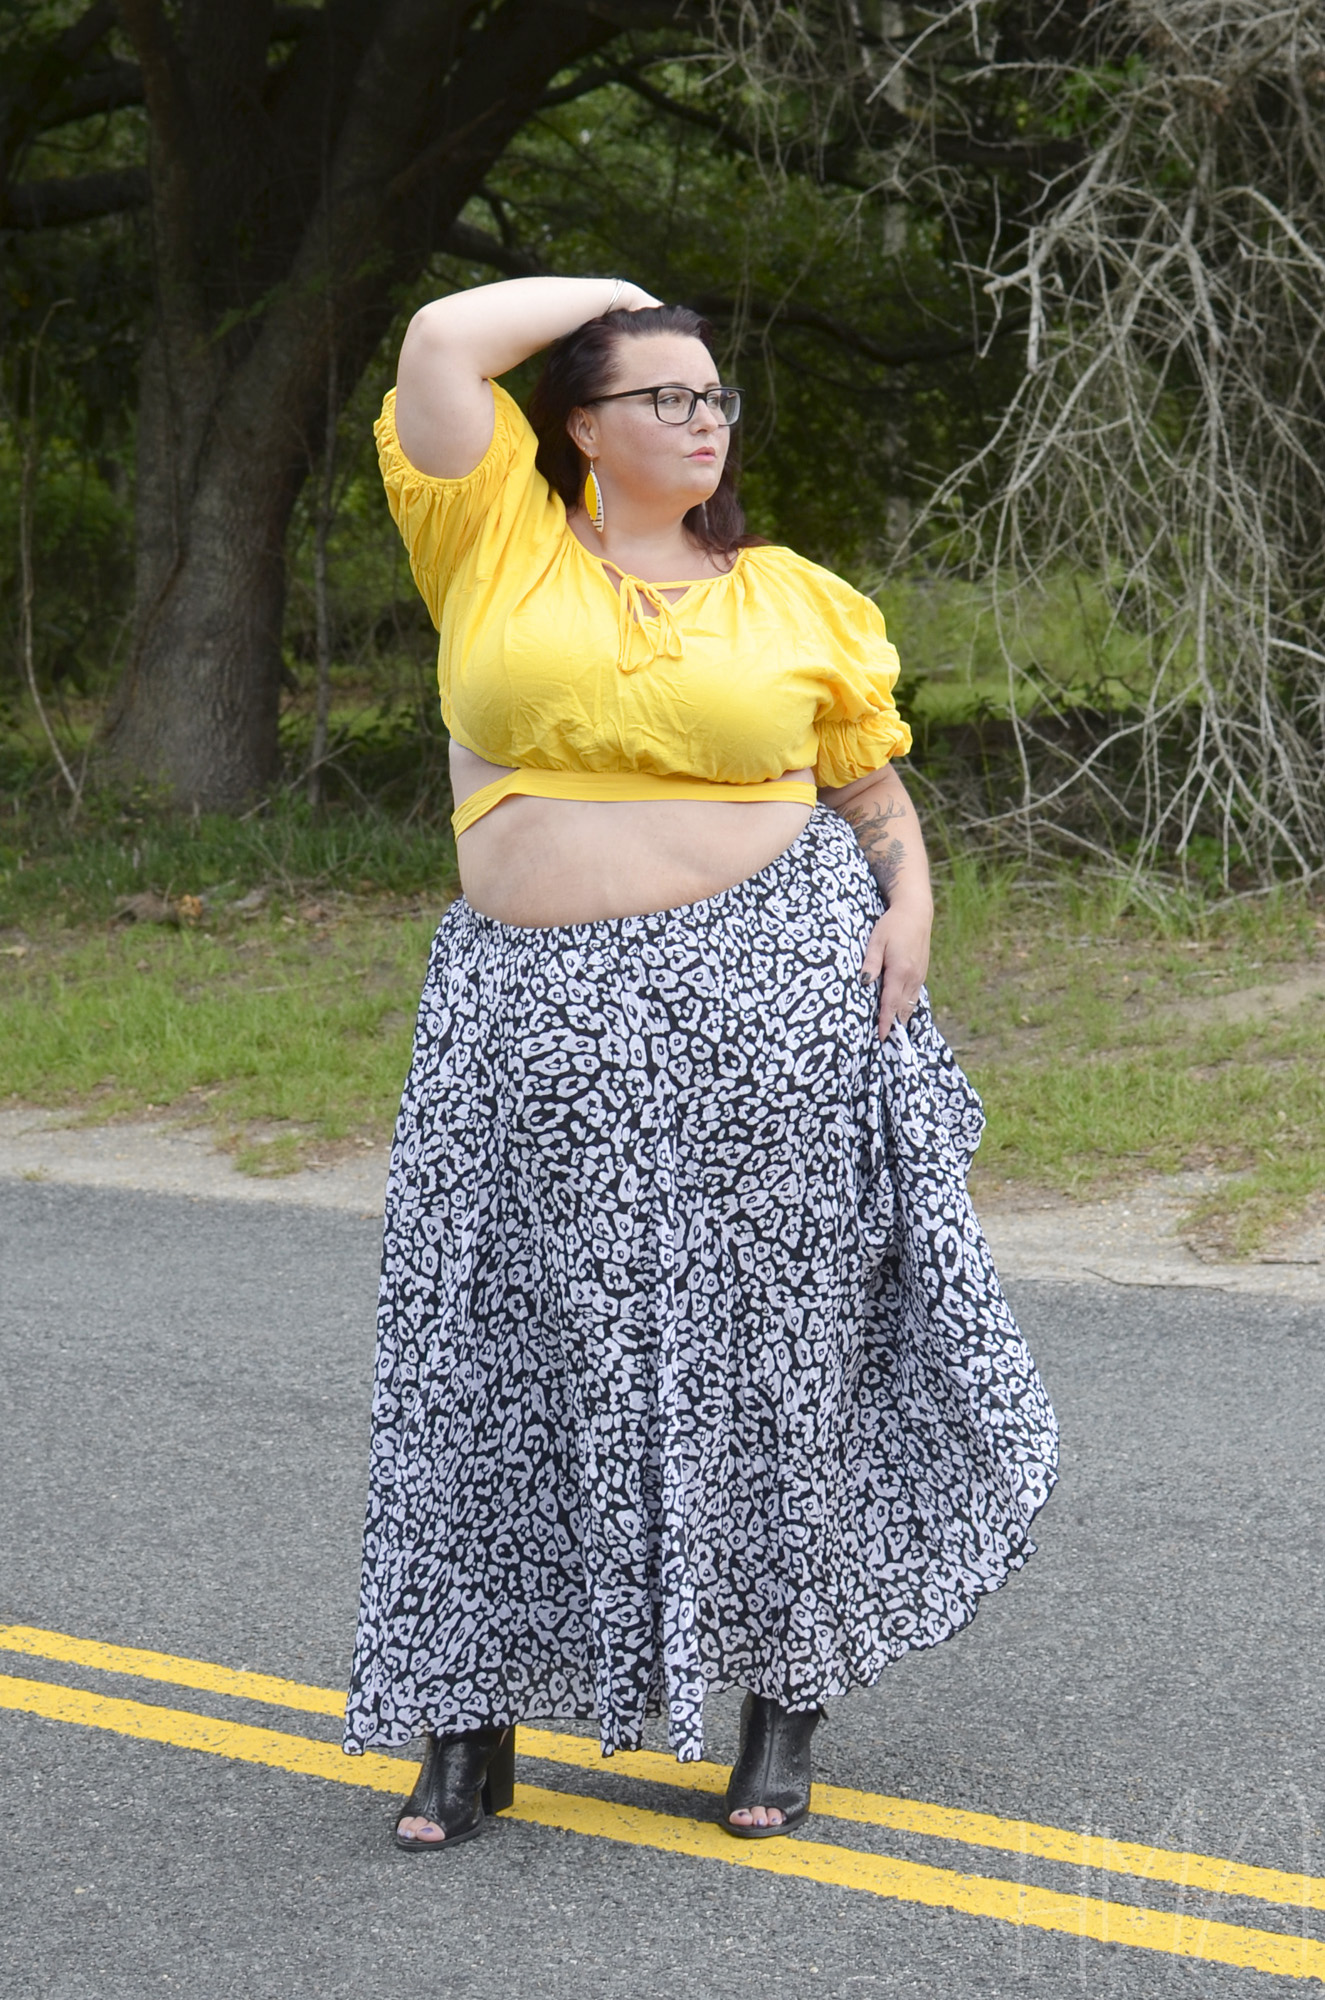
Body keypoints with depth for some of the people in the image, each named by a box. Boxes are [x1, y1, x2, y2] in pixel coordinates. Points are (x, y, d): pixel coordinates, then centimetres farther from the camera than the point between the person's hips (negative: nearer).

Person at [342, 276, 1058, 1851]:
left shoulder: (792, 599, 8)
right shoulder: (503, 544, 4)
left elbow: (875, 793, 16)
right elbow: (439, 345, -6)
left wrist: (910, 908, -3)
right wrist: (606, 296, 6)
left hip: (766, 998, 0)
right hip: (538, 1012, 0)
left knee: (776, 1351, 4)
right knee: (512, 1357, 2)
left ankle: (787, 1697, 18)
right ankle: (470, 1718, 13)